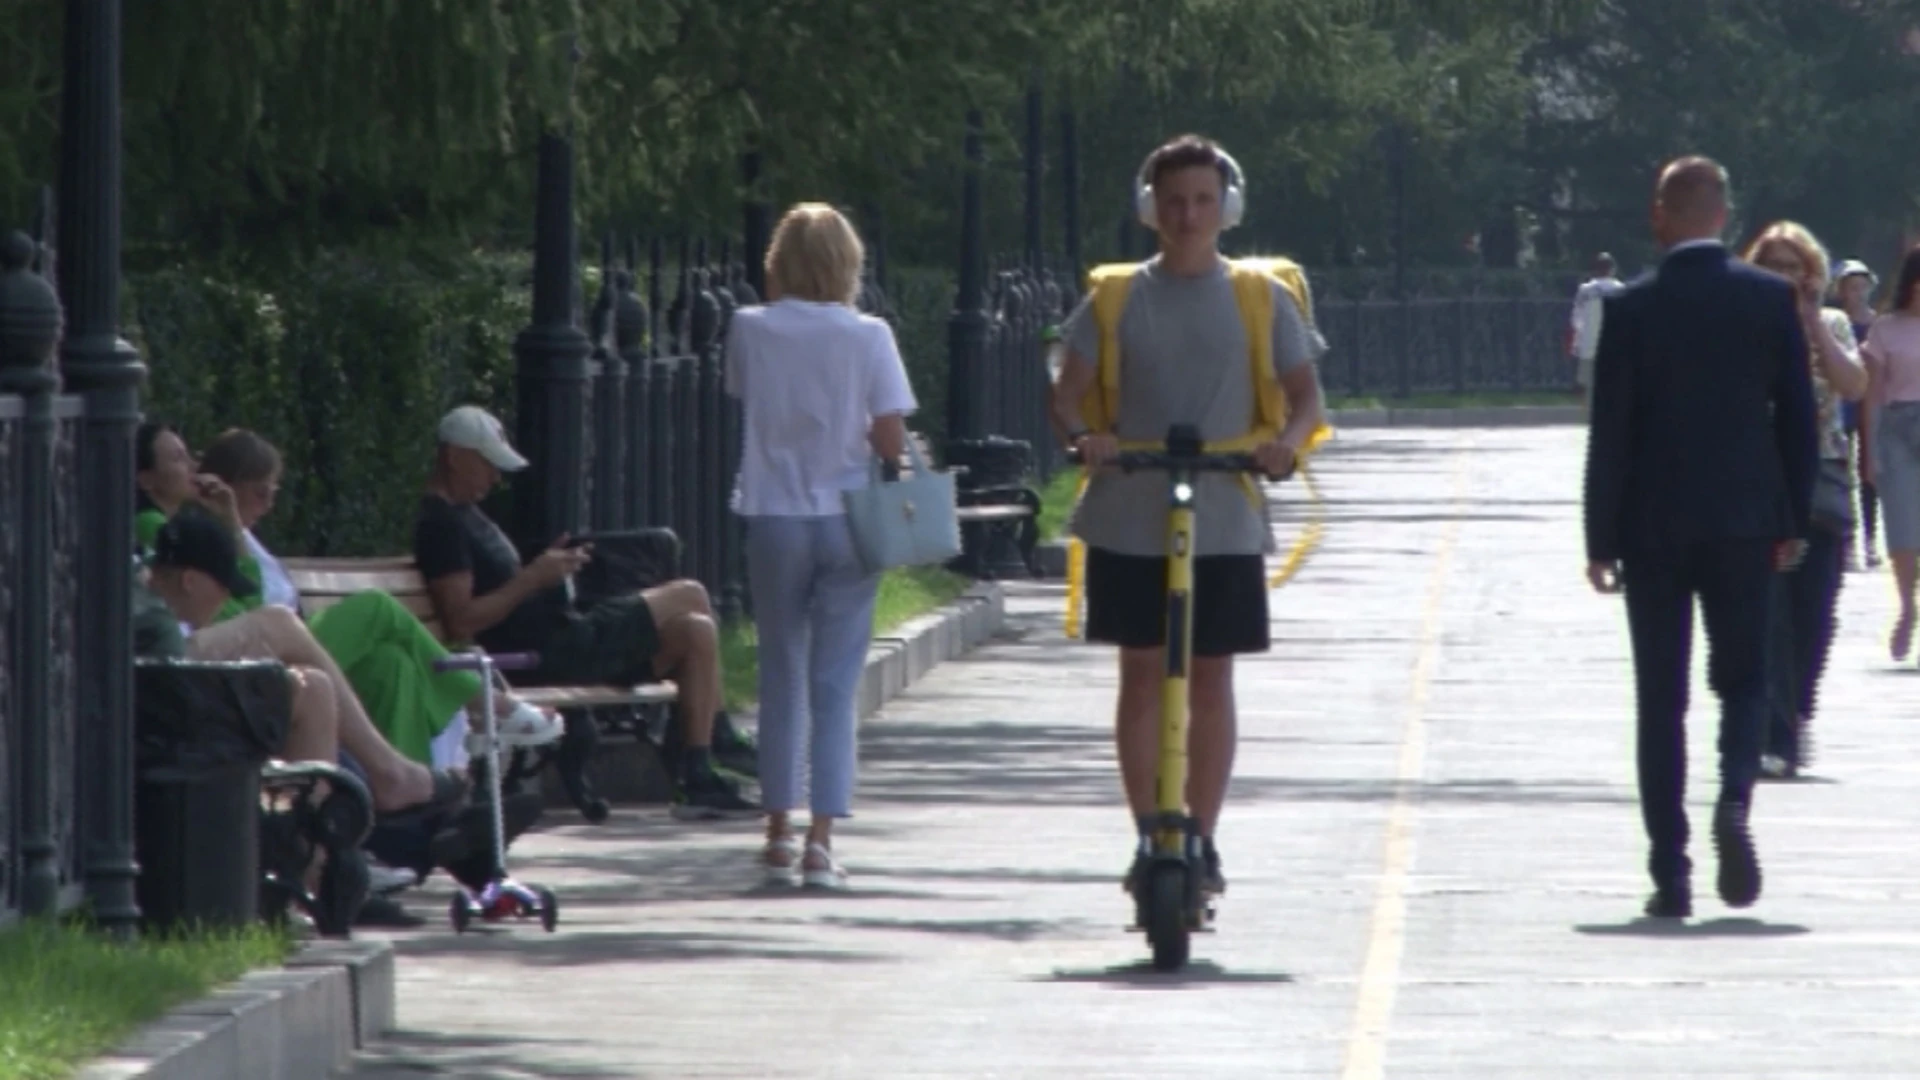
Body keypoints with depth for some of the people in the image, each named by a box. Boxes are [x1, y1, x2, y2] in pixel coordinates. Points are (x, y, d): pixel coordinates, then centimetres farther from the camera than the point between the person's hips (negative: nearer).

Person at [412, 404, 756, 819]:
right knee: (688, 597, -8)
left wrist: (548, 565, 10)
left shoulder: (462, 515, 20)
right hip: (545, 655, -11)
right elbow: (461, 622, -23)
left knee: (695, 631, 7)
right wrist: (533, 578, -20)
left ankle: (699, 780, 3)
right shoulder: (440, 525, -13)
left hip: (564, 642, 11)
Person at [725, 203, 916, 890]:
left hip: (774, 518, 2)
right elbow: (891, 439, -10)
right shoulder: (867, 336, -8)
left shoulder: (750, 331, -4)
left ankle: (779, 832, 19)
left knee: (781, 678, 14)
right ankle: (821, 840, -6)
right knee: (835, 685, 1)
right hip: (848, 519, -2)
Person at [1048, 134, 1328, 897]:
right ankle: (1148, 837, 6)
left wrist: (1290, 438, -17)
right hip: (1130, 521, 0)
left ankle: (1201, 842, 11)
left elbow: (1306, 392, 5)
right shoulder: (1118, 300, 4)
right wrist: (1083, 436, -20)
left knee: (1210, 681, 4)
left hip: (1225, 524, 0)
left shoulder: (1260, 300, 5)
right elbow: (1069, 393, 2)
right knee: (1142, 675, 1)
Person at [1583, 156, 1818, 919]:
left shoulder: (1633, 310, -7)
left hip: (1654, 528, -1)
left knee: (1661, 699, 6)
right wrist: (1794, 521, 11)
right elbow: (1798, 417, 2)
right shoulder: (1772, 299, -2)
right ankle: (1735, 799, -17)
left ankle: (1670, 872, 2)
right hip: (1746, 523, 1)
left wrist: (1602, 541, -1)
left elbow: (1610, 431, -6)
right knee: (1743, 679, 12)